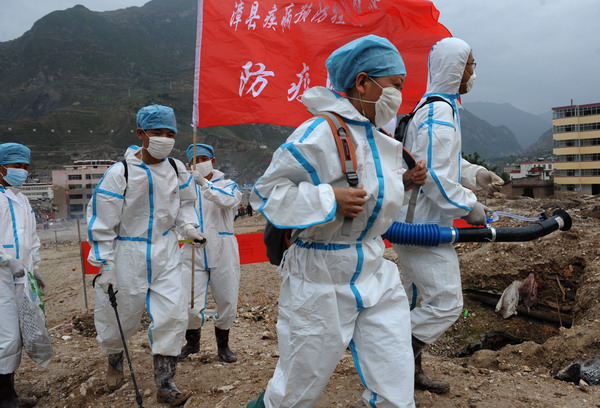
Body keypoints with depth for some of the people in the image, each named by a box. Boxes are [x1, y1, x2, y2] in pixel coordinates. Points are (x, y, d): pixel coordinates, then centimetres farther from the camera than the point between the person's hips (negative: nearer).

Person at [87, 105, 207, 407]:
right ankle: (114, 361, 47)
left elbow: (184, 203, 18)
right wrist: (105, 266, -10)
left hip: (166, 254, 3)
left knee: (172, 316, -4)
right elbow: (102, 223, -10)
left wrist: (187, 226, -2)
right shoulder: (120, 173, -15)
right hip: (128, 255, -3)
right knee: (122, 317, 14)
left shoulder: (176, 169, -1)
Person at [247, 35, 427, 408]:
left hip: (377, 275, 7)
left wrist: (404, 180, 5)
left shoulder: (385, 142, 7)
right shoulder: (320, 134, -17)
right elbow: (266, 191, -14)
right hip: (320, 280, -6)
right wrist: (328, 199, -23)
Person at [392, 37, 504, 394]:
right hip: (424, 226, -11)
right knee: (447, 303, -6)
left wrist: (474, 174, 9)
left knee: (419, 301, 18)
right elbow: (433, 177, -26)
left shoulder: (441, 107, 15)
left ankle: (411, 369, 31)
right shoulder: (439, 114, -19)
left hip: (416, 223, 11)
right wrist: (470, 207, -15)